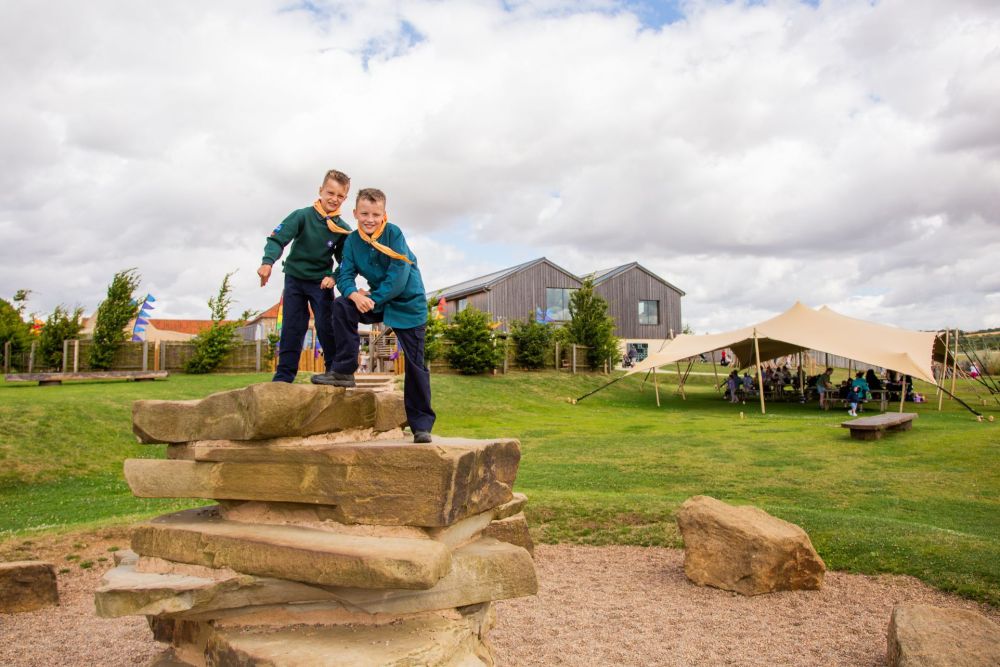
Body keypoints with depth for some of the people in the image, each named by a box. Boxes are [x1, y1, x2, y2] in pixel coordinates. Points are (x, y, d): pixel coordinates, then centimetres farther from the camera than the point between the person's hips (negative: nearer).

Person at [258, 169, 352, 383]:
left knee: (326, 327, -6)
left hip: (321, 283, 1)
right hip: (295, 279, 0)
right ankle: (284, 375, 7)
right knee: (292, 328, 0)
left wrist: (334, 277, -19)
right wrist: (268, 262, -37)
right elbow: (277, 239, -19)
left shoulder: (343, 229, -7)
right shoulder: (302, 216, -13)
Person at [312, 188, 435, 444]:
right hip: (377, 302, 5)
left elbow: (399, 276, -20)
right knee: (341, 305, -20)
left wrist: (373, 299, -20)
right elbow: (344, 276, -5)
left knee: (415, 365, -6)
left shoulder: (394, 234, -16)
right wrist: (354, 294, -26)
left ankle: (422, 425, 4)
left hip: (408, 303, -4)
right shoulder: (352, 241, -1)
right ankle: (344, 370, -10)